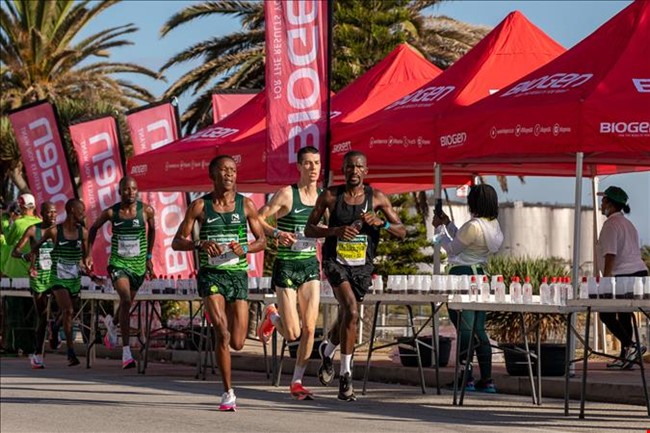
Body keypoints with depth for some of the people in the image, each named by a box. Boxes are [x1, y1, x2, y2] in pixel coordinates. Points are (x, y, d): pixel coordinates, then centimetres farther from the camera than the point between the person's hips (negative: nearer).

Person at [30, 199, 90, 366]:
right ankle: (71, 352, -22)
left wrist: (86, 266, -4)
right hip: (58, 278, -4)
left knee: (67, 312, 10)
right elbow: (36, 247, 7)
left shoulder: (83, 232, 3)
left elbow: (85, 255, 16)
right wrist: (33, 266, -2)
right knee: (68, 311, -19)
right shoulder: (54, 231, -7)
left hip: (75, 279, 4)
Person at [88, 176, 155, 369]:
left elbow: (152, 229, 14)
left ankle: (112, 323, 57)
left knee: (127, 303, 19)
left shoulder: (146, 210, -7)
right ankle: (126, 352, -22)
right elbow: (94, 229, 11)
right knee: (125, 299, -23)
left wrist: (149, 256, 16)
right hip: (118, 263, -3)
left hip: (138, 264, 3)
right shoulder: (111, 212, -8)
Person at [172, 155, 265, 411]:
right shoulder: (200, 206, 0)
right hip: (210, 274, -2)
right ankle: (228, 393, -11)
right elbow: (177, 242, 0)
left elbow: (262, 240, 10)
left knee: (237, 343, 0)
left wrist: (245, 249, -12)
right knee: (222, 333, -20)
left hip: (238, 274, 2)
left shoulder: (246, 205, 3)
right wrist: (200, 245, -20)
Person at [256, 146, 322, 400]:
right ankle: (272, 317, 30)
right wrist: (276, 233, -24)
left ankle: (297, 382, 9)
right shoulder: (287, 194, -9)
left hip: (310, 265, 4)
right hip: (286, 266, -4)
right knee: (292, 334, -5)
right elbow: (257, 219, -9)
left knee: (309, 328, -5)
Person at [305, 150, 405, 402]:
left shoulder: (376, 198, -1)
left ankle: (327, 351, 46)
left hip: (362, 266, 3)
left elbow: (402, 232, 1)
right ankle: (345, 375, -17)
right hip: (335, 261, -3)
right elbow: (309, 230, 2)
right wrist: (335, 231, -16)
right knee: (351, 312, -23)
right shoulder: (330, 196, -3)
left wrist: (381, 223, -19)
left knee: (346, 317, 13)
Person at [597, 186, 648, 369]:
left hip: (623, 276, -10)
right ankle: (626, 357, 13)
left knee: (606, 315, -5)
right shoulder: (628, 224, 22)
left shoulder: (611, 224, -9)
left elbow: (610, 254, -17)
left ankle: (630, 347, -18)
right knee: (624, 315, 13)